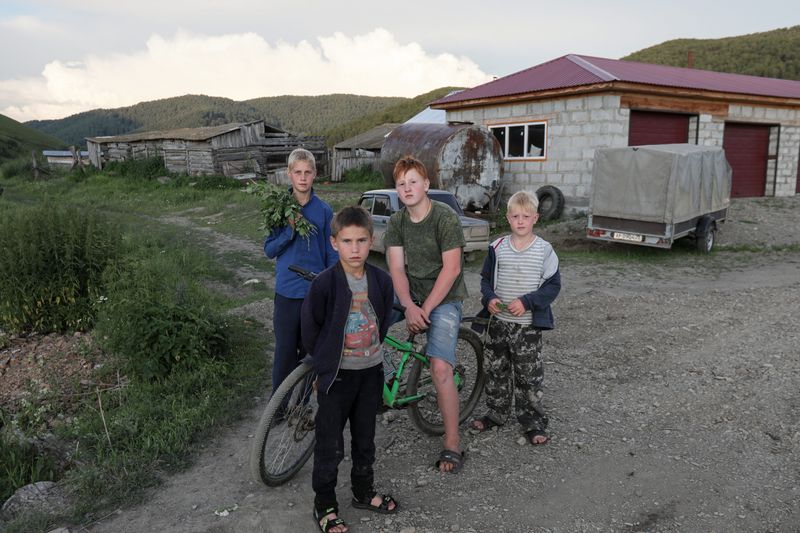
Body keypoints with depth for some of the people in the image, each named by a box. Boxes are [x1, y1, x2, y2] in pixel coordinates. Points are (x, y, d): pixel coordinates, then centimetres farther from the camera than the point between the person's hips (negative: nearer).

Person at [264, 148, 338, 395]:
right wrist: (290, 229, -16)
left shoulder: (324, 210, 1)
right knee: (285, 352, 3)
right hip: (287, 293, -1)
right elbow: (269, 250, 0)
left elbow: (332, 254, 5)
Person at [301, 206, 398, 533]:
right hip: (336, 374, -4)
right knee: (330, 445, 7)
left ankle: (363, 493, 39)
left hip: (371, 371, 4)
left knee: (365, 438, 20)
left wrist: (371, 352, 10)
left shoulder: (381, 281, -6)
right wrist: (326, 360, 2)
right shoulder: (325, 283, -18)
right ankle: (325, 505, 26)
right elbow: (310, 328, -7)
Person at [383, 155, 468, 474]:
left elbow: (451, 269, -16)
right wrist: (409, 307, -20)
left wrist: (425, 309, -18)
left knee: (440, 368, -17)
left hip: (443, 298, -6)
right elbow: (397, 269, -5)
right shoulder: (396, 222, 2)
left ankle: (452, 444, -5)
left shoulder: (446, 217, -13)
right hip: (411, 294, 6)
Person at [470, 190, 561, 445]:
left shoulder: (544, 250, -8)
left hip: (528, 325, -3)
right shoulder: (497, 247, 1)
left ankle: (532, 423, 20)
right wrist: (489, 298, -10)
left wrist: (526, 302, -18)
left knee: (529, 376, 5)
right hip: (499, 322, 3)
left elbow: (553, 285, -7)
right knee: (496, 371, 15)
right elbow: (486, 278, 10)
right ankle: (496, 414, 33)